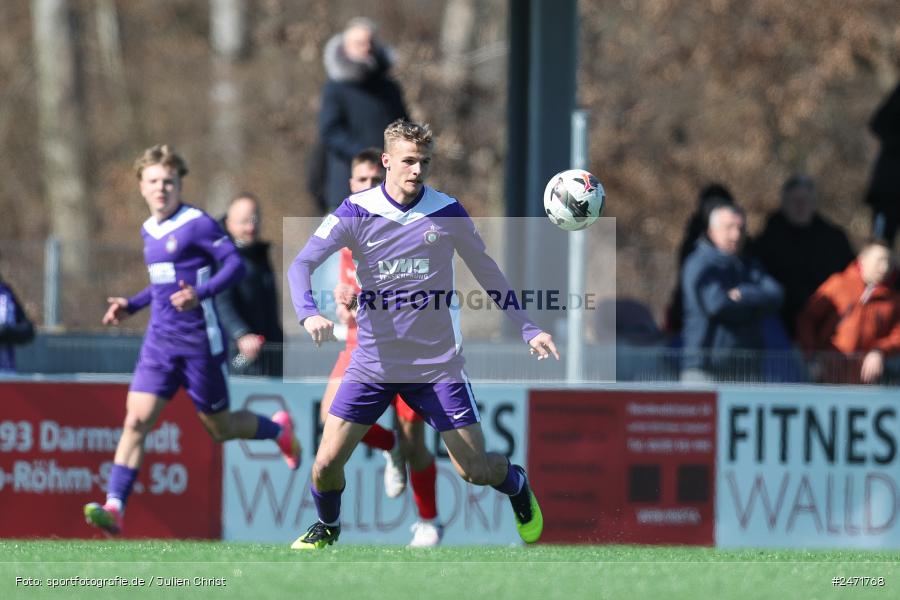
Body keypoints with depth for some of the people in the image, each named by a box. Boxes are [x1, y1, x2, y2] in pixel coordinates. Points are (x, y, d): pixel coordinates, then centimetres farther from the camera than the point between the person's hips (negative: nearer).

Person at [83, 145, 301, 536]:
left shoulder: (197, 224, -11)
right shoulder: (149, 230, 13)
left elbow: (235, 265, -16)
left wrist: (200, 293, -30)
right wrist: (131, 305, 15)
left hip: (199, 341, -6)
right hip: (160, 341, 6)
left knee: (219, 427, 8)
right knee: (136, 419, -11)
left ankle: (278, 430, 40)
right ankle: (114, 507, -17)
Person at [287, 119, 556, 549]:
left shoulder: (447, 212, -3)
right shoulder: (356, 212, -8)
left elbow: (487, 272, 10)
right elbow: (302, 264, -13)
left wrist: (527, 329, 8)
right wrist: (308, 313, -32)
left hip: (437, 364, 0)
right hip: (373, 363, 0)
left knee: (475, 470, -1)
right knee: (327, 460, -8)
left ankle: (517, 486, 35)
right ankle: (327, 527, 24)